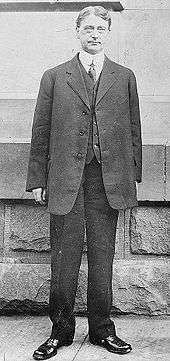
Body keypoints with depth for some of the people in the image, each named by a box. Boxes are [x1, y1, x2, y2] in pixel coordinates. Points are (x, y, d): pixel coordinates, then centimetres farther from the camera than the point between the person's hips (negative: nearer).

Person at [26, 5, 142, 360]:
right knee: (64, 257, 1)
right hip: (65, 180, -1)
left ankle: (102, 328, 18)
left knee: (102, 256, 6)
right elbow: (41, 132, 7)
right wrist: (38, 179, 2)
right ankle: (61, 329, 14)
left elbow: (133, 129, 12)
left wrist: (133, 174, 6)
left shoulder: (124, 77, 13)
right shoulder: (54, 78, 9)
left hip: (109, 179, 1)